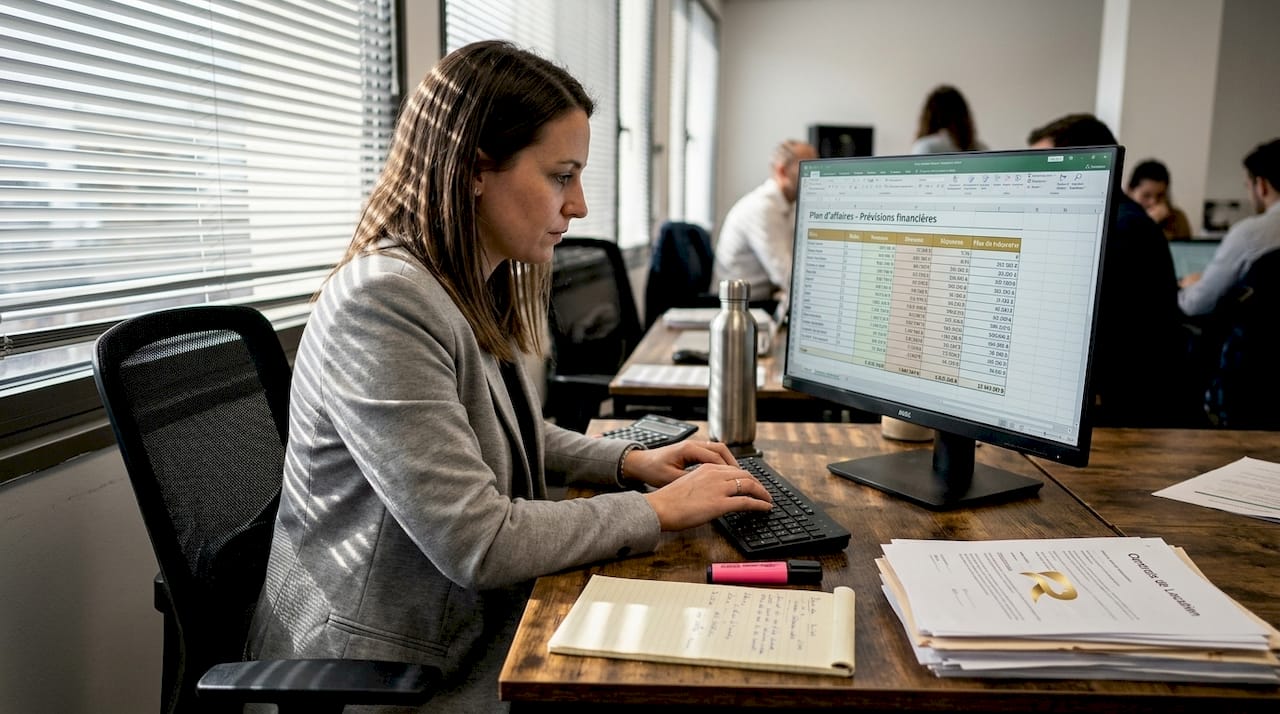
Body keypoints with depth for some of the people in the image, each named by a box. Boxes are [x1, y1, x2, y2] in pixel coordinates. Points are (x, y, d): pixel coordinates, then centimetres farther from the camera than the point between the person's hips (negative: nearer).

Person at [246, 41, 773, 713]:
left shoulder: (479, 292, 4)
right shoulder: (381, 303, -24)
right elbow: (476, 543, -26)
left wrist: (631, 461, 4)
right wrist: (657, 510, -15)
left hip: (474, 627, 8)